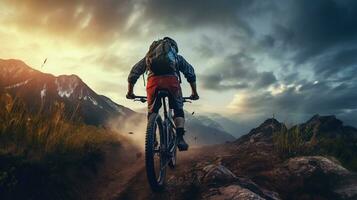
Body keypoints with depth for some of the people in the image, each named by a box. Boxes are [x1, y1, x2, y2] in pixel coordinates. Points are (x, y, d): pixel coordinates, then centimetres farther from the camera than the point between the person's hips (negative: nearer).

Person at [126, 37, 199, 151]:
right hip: (172, 80, -1)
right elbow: (191, 73, 26)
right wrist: (194, 92, 32)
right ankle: (180, 138, 0)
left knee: (152, 111, 19)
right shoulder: (177, 57, 32)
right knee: (178, 110, 16)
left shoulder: (149, 56, 35)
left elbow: (134, 72, 28)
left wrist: (130, 92, 32)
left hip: (153, 81, 1)